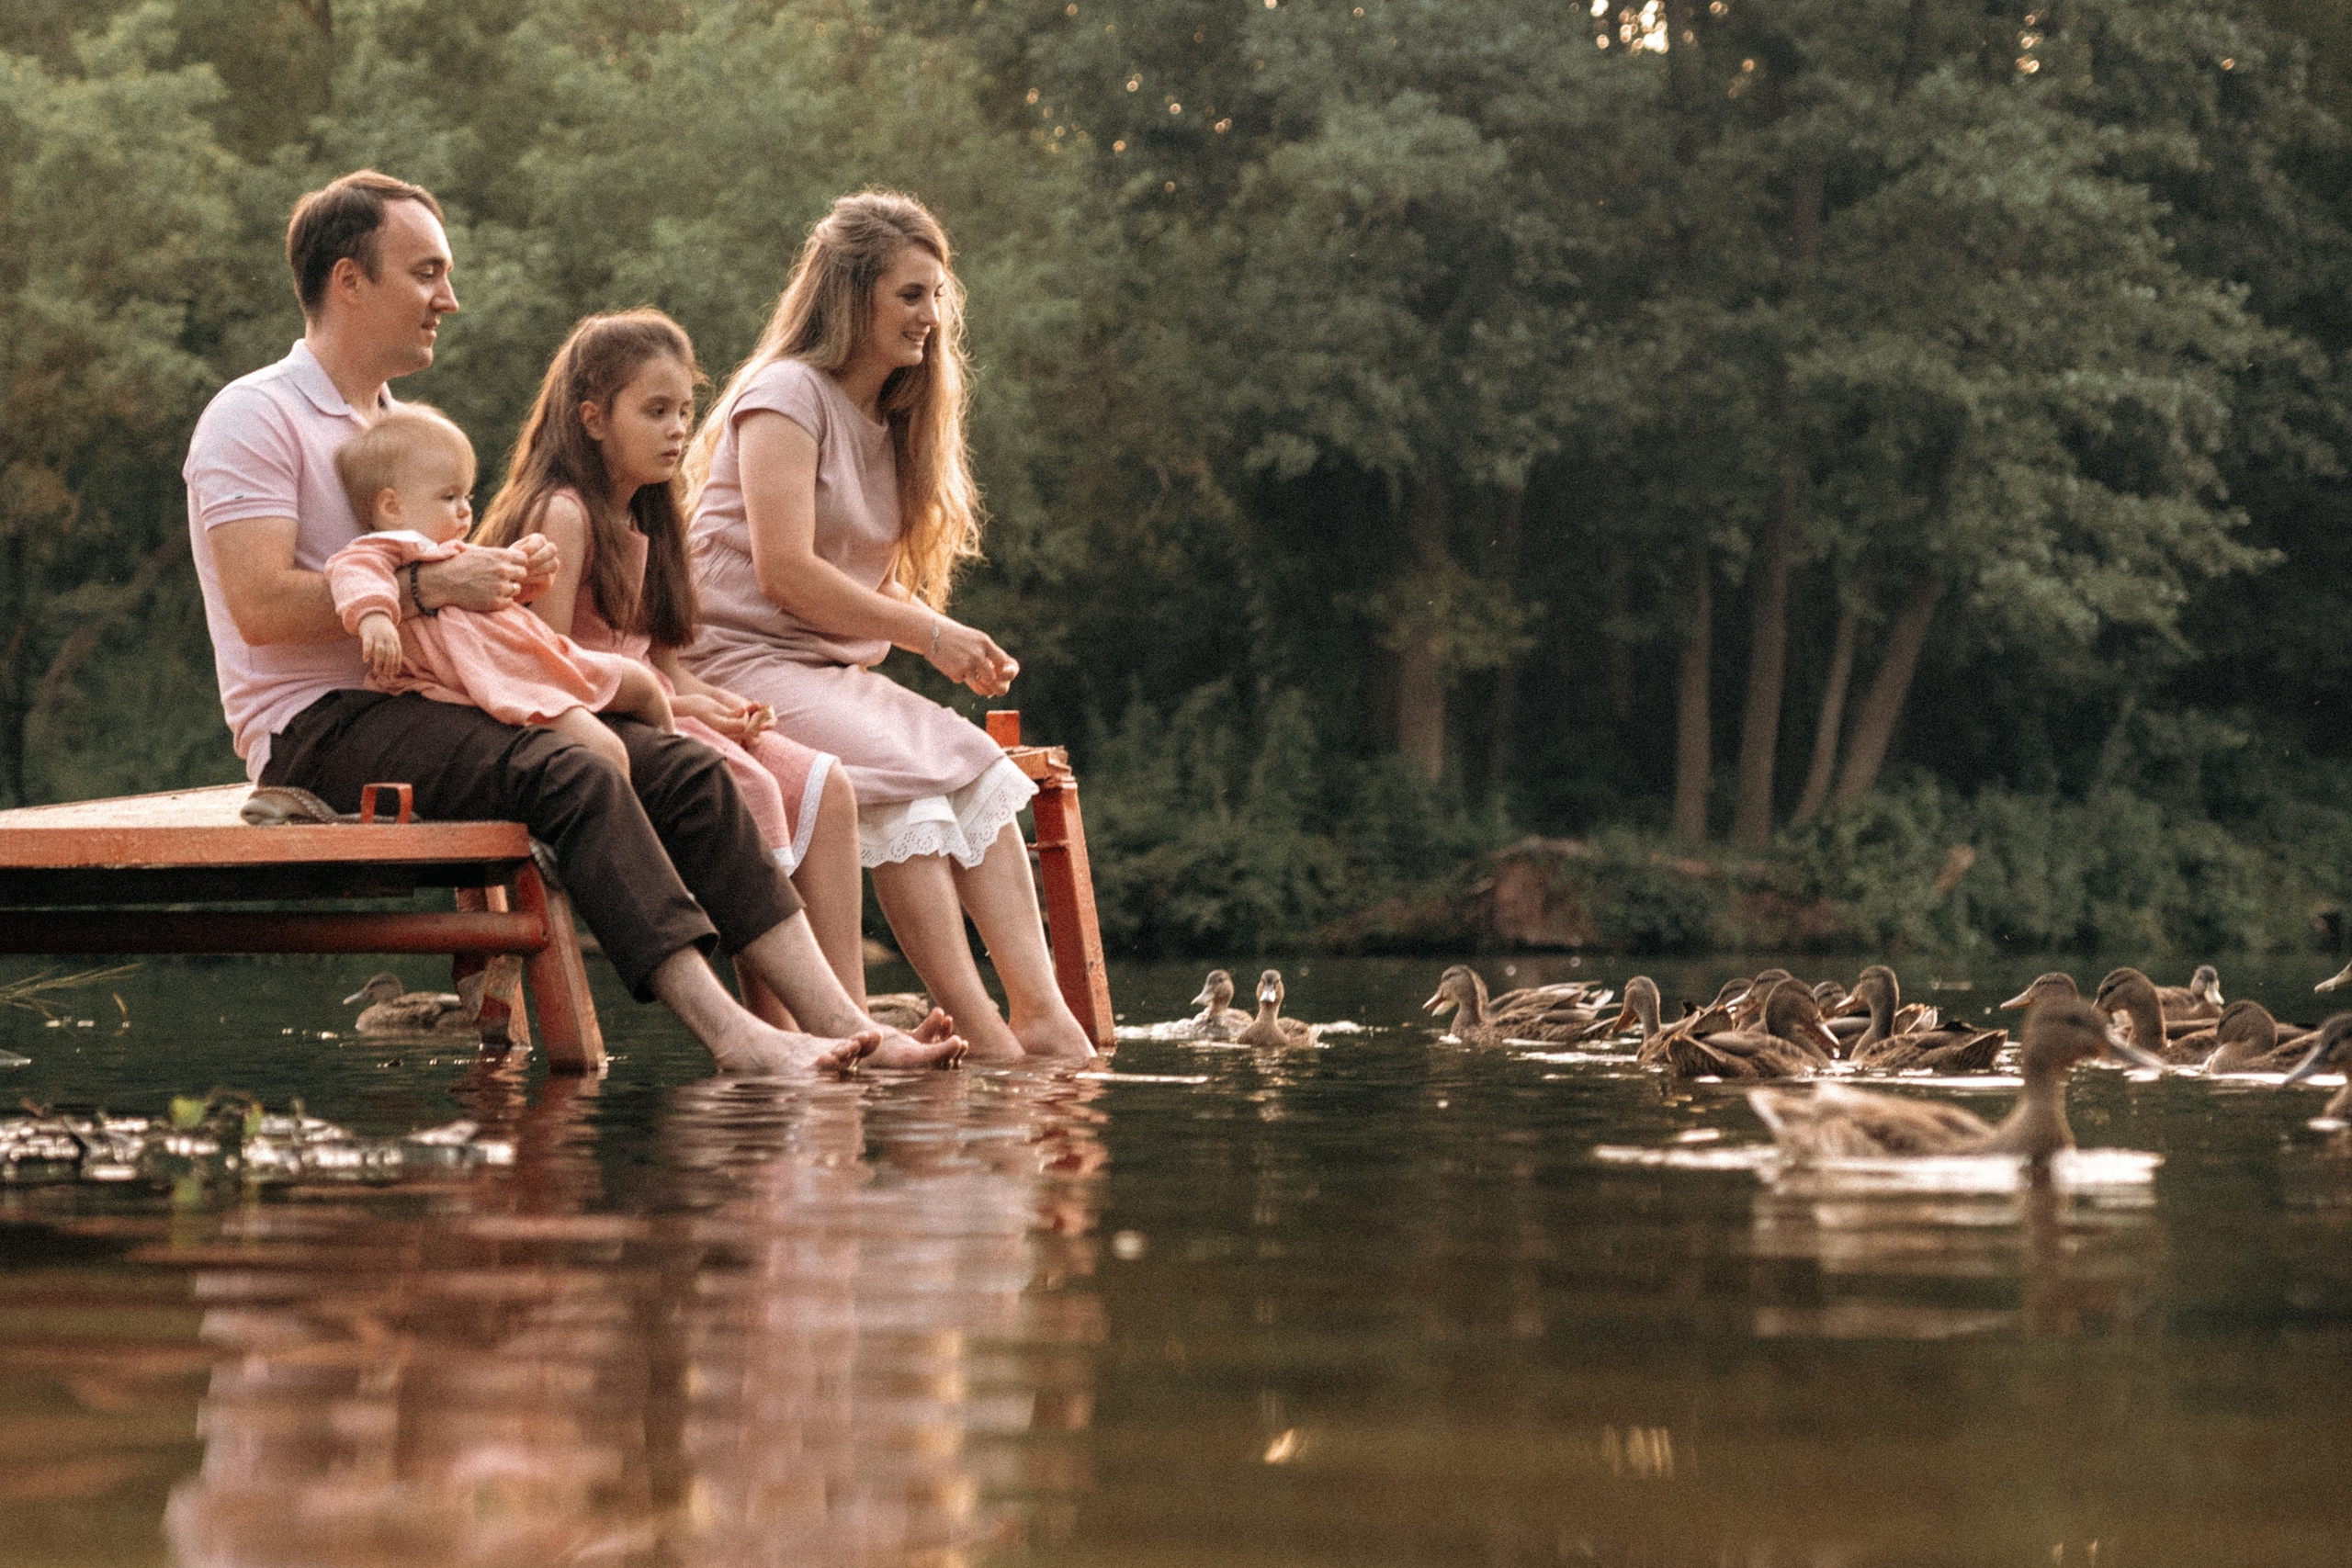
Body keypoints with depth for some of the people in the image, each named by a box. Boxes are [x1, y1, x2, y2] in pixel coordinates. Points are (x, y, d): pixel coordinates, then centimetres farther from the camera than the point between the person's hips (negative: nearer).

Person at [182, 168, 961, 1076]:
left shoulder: (401, 424, 24)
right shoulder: (255, 416, -4)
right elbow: (261, 608, -18)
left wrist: (500, 583, 1)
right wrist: (428, 587, -19)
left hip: (417, 707, 9)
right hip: (317, 731, -8)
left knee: (684, 770, -10)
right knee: (571, 775, -32)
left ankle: (838, 1025, -21)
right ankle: (731, 1038, -40)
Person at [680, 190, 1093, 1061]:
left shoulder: (893, 422, 20)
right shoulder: (787, 395, -7)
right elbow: (786, 572, -17)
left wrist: (948, 642, -5)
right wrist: (929, 636, -13)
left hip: (838, 670, 8)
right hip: (743, 664, -8)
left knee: (979, 770, -20)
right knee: (900, 780, -32)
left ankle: (1041, 1015, -35)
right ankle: (985, 1038, -41)